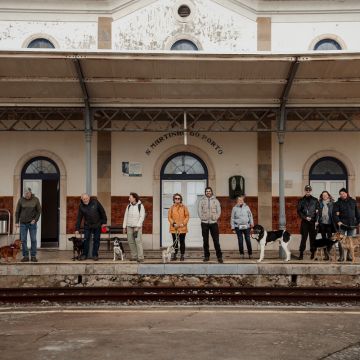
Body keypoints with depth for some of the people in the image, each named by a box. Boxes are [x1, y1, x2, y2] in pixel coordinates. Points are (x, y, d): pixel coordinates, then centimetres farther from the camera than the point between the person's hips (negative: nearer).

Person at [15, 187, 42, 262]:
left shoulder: (36, 200, -3)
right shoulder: (21, 200, -2)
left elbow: (39, 211, 0)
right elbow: (17, 212, 3)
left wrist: (35, 220, -11)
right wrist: (17, 222, -3)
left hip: (32, 223, -1)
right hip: (23, 223, 1)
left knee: (33, 240, -1)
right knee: (23, 240, 0)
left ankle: (33, 256, 6)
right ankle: (25, 256, 7)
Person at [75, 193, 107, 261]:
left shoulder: (95, 202, -11)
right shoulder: (81, 206, -7)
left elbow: (102, 212, -3)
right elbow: (79, 218, -5)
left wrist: (104, 222, -4)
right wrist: (77, 229, -8)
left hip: (97, 225, -1)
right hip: (87, 225, 1)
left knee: (96, 240, 2)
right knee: (86, 239, 0)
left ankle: (95, 255, 11)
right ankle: (84, 255, 11)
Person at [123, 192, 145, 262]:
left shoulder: (140, 206, -2)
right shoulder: (128, 206, 11)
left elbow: (142, 217, -6)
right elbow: (126, 216, 15)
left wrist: (137, 226, -14)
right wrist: (124, 227, 10)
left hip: (137, 226, -5)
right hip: (129, 226, 5)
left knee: (138, 241, -11)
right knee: (131, 242, 2)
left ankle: (140, 257, -10)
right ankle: (134, 256, 10)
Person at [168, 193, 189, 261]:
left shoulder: (184, 207, 3)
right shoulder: (171, 208, 5)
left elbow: (187, 216, 1)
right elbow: (169, 217, 2)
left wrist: (183, 223, -11)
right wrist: (173, 223, -11)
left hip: (182, 228, -1)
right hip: (174, 228, 1)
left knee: (182, 242, 4)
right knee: (175, 242, 5)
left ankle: (182, 255, 12)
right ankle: (174, 255, 12)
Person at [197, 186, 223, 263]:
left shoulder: (215, 200, 7)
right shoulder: (201, 200, 7)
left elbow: (219, 210, 6)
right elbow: (199, 210, 5)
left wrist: (216, 218, -4)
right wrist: (202, 218, -5)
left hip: (213, 222, -1)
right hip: (204, 223, 1)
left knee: (216, 240, -5)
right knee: (205, 240, 5)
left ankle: (219, 256, -3)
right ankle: (206, 256, 11)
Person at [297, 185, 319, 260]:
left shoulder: (315, 200, 8)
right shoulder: (301, 200, 9)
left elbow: (318, 211, 2)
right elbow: (299, 211, 5)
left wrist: (316, 220, -8)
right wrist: (305, 217, -9)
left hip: (313, 222, 0)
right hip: (304, 222, 0)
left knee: (313, 238, 2)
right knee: (303, 238, -4)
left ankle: (313, 253, 8)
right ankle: (301, 253, -4)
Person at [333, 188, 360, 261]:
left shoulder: (353, 201, 10)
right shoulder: (338, 203, 1)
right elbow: (335, 213, -8)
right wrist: (338, 221, -22)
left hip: (352, 225, 2)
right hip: (342, 225, -2)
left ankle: (349, 255, 15)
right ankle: (341, 256, 5)